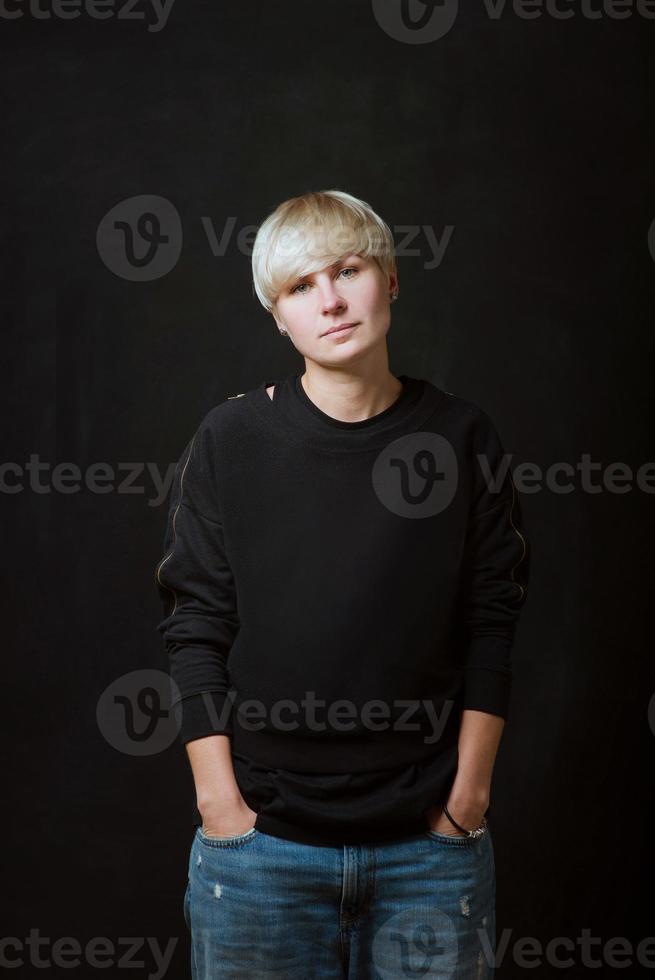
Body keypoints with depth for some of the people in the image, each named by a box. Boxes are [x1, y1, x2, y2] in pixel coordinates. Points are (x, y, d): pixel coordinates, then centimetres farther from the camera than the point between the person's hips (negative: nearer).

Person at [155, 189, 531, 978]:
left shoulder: (461, 437, 1)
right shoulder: (231, 440, -2)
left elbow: (491, 626, 2)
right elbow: (195, 629, -2)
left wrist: (468, 792, -2)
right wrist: (221, 801, -6)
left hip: (432, 842, 1)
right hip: (260, 840, -1)